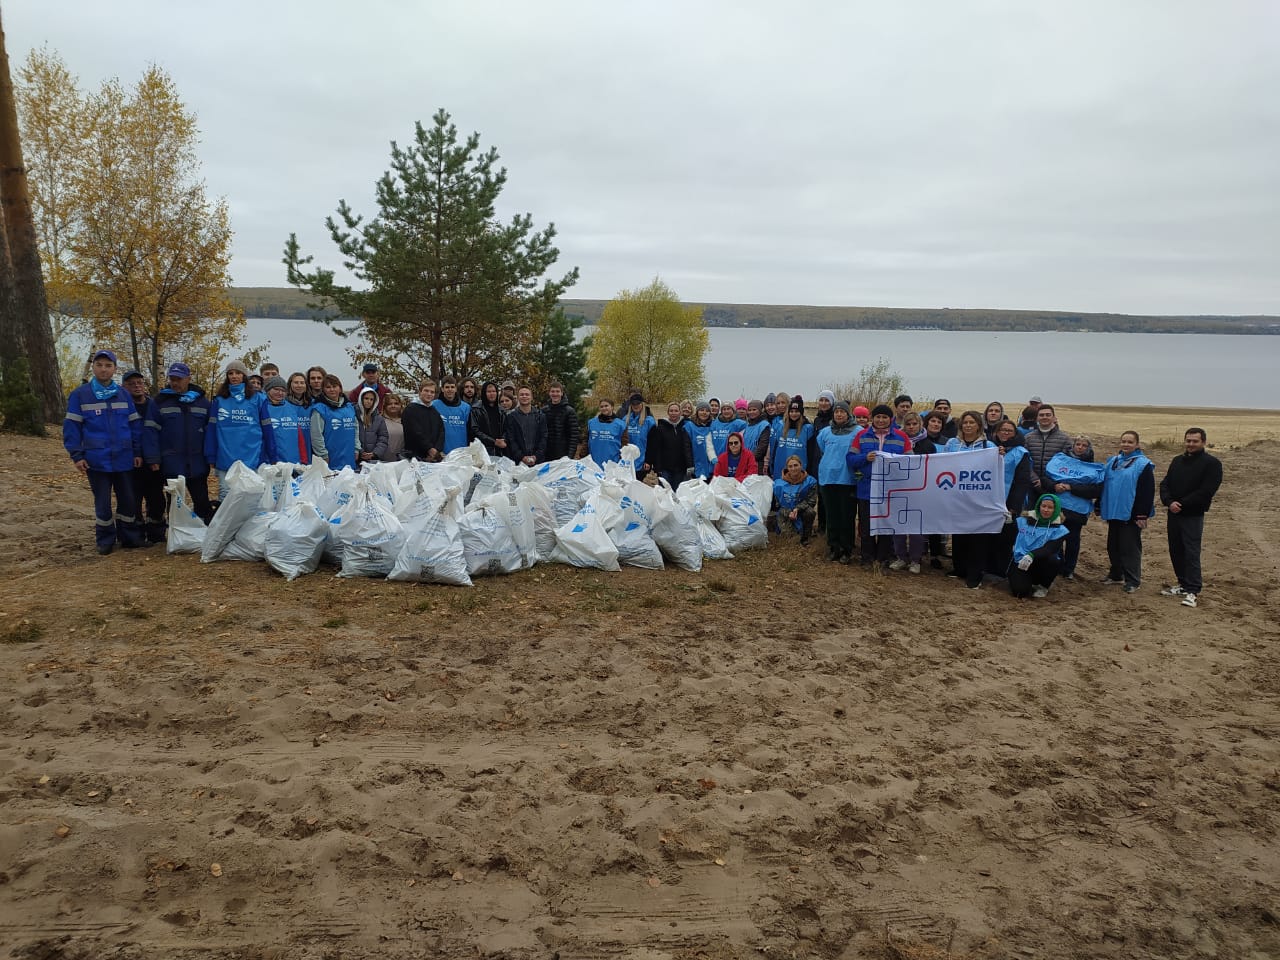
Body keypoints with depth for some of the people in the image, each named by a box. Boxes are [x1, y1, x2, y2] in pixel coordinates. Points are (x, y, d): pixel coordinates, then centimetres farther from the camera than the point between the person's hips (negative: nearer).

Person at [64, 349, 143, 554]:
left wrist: (137, 452, 4)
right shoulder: (80, 394, -2)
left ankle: (129, 536, 23)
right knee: (102, 502, 7)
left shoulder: (123, 395, 6)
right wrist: (76, 456, -8)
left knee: (128, 500, 9)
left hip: (124, 458, 2)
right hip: (97, 460, -2)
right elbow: (71, 427, -3)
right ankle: (105, 540, 20)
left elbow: (135, 425, 9)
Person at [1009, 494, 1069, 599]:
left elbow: (1050, 549, -19)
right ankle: (1029, 582, 14)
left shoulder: (1059, 530, -2)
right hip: (1020, 562, 0)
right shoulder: (1024, 521, 5)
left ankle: (1043, 587, -2)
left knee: (1053, 560, -34)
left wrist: (1031, 555, -37)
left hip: (1041, 565, 0)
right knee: (1020, 591, -27)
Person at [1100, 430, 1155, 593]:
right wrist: (1100, 506, 15)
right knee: (1113, 546, 14)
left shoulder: (1143, 464, -8)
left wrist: (1143, 514, -15)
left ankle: (1133, 581, 4)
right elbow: (1104, 485, 18)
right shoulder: (1113, 462, 12)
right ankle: (1116, 575, 27)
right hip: (1113, 512, 7)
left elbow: (1148, 492, -11)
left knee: (1130, 548, -3)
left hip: (1131, 514, -7)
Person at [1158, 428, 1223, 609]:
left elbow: (1206, 491, -15)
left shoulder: (1211, 463, -7)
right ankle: (1183, 584, 24)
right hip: (1173, 513, 7)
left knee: (1191, 553, -9)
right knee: (1175, 551, 12)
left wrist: (1182, 504, -16)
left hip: (1193, 516, -6)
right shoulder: (1177, 461, 14)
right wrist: (1169, 502, -11)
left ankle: (1193, 591, -6)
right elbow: (1164, 484, 8)